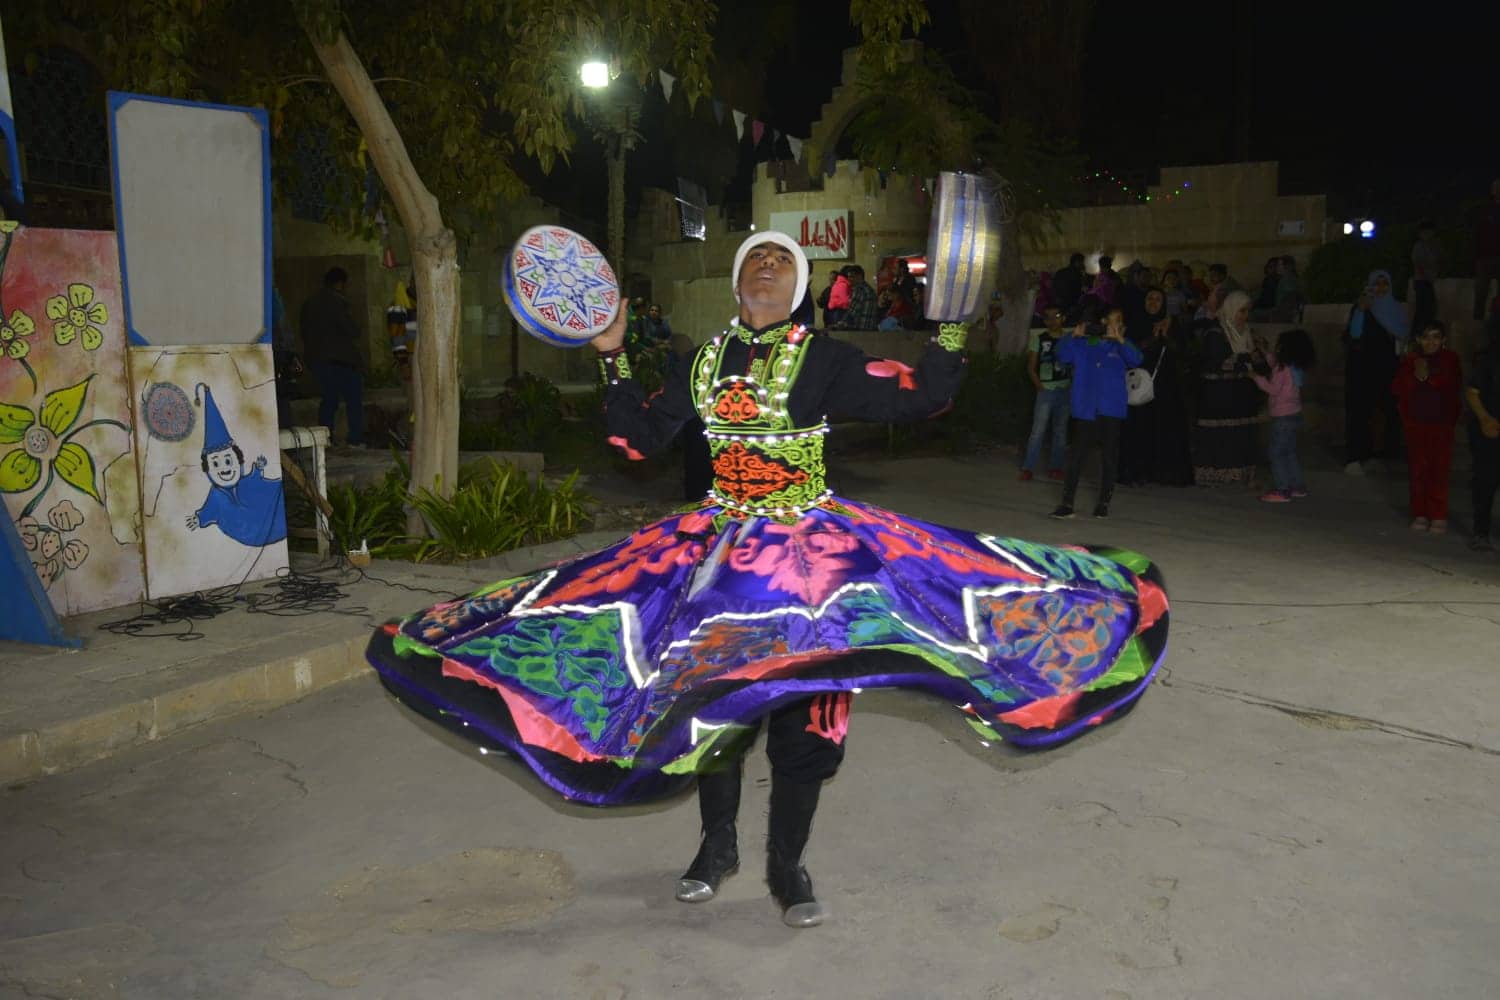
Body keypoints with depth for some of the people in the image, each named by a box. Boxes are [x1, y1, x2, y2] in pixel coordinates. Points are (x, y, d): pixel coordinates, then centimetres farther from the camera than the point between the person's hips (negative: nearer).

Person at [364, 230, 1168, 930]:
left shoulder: (824, 358, -5)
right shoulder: (707, 359, 6)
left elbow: (917, 396, -12)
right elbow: (640, 438, 10)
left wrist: (951, 335, -24)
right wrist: (613, 358, 5)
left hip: (810, 550, -3)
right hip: (719, 546, 3)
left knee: (804, 709, -1)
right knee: (708, 693, 7)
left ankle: (787, 865, 19)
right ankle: (717, 846, 30)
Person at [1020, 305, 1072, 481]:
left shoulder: (1069, 338, 8)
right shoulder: (1039, 338, 4)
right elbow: (1031, 366, 4)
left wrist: (1074, 384, -6)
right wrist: (1039, 386, -7)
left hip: (1065, 389, 2)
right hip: (1046, 389, -2)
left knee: (1060, 430, 9)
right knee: (1038, 430, -8)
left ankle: (1057, 467, 17)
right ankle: (1028, 469, -6)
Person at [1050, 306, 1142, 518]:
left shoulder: (1122, 346, 9)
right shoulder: (1084, 343, 9)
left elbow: (1135, 360, -9)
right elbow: (1063, 357, 1)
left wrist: (1119, 339, -17)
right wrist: (1074, 336, -9)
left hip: (1111, 410, 1)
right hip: (1085, 408, -1)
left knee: (1109, 457, 5)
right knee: (1077, 455, -4)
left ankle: (1103, 503, 14)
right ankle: (1067, 502, -1)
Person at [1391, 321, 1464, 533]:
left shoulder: (1450, 360, 0)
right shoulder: (1410, 360, 5)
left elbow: (1454, 387, -12)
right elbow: (1396, 388, -3)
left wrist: (1429, 376, -20)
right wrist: (1415, 376, -18)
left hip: (1441, 423, -2)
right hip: (1415, 422, 2)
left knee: (1439, 469, -3)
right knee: (1417, 469, 3)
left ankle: (1438, 516, 2)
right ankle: (1420, 514, 10)